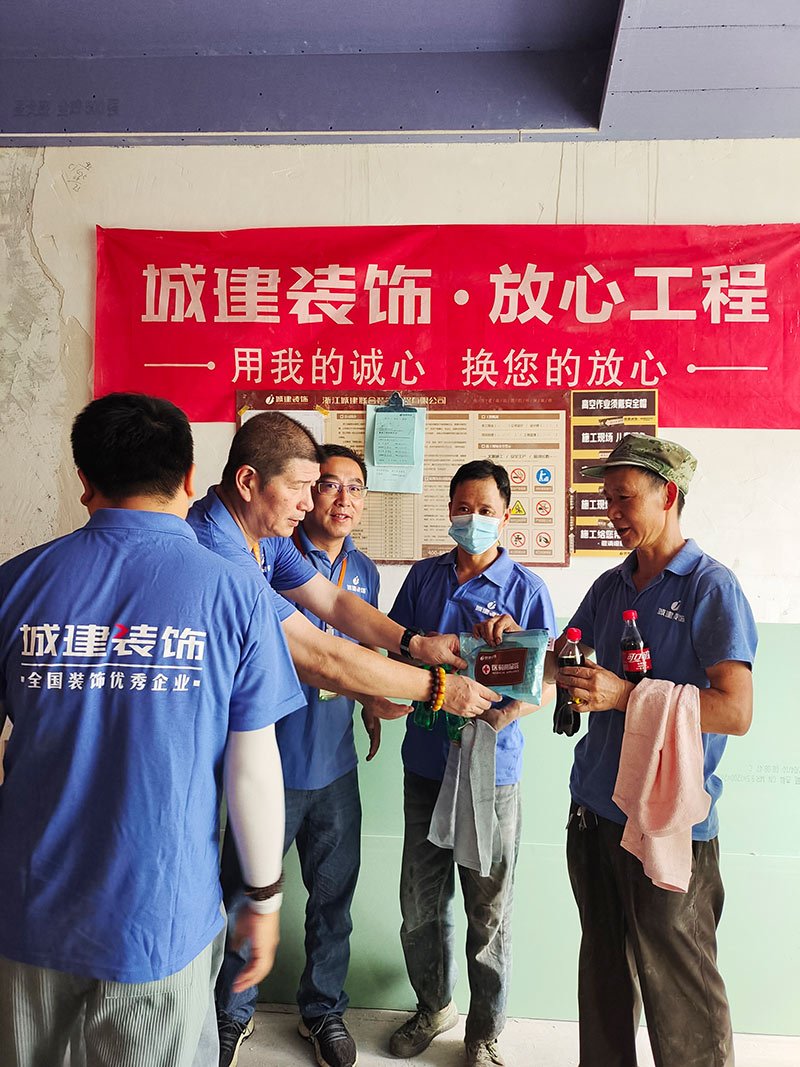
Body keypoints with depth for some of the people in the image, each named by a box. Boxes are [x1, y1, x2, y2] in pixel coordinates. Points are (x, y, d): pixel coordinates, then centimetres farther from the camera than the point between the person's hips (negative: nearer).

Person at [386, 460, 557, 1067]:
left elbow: (550, 680, -6)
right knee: (421, 899, 15)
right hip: (425, 761, 4)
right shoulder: (425, 576, 6)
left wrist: (503, 715, -23)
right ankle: (434, 1006, 40)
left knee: (489, 909, 9)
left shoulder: (525, 588, -5)